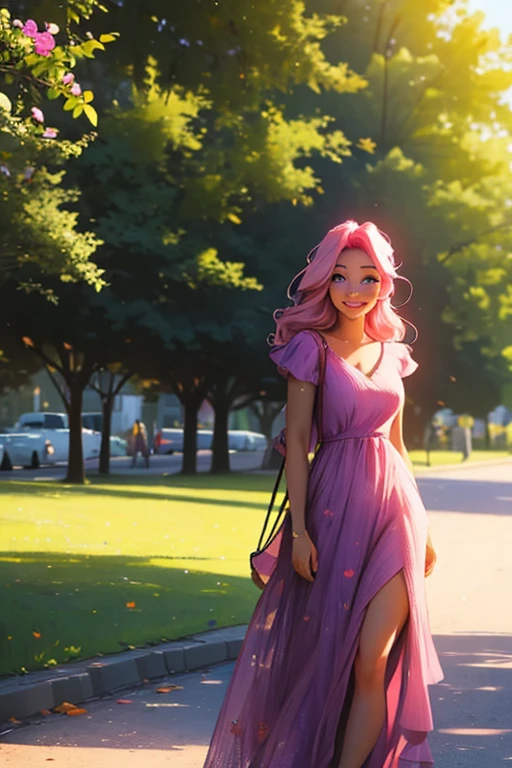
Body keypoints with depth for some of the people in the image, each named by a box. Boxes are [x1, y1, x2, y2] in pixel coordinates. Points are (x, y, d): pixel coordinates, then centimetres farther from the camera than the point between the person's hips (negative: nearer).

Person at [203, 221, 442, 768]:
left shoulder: (392, 353, 13)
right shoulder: (312, 348, 0)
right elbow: (296, 442, -4)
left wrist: (422, 526, 18)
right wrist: (299, 529, -12)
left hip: (394, 505, 3)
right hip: (335, 507, -3)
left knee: (374, 660, -7)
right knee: (329, 651, 4)